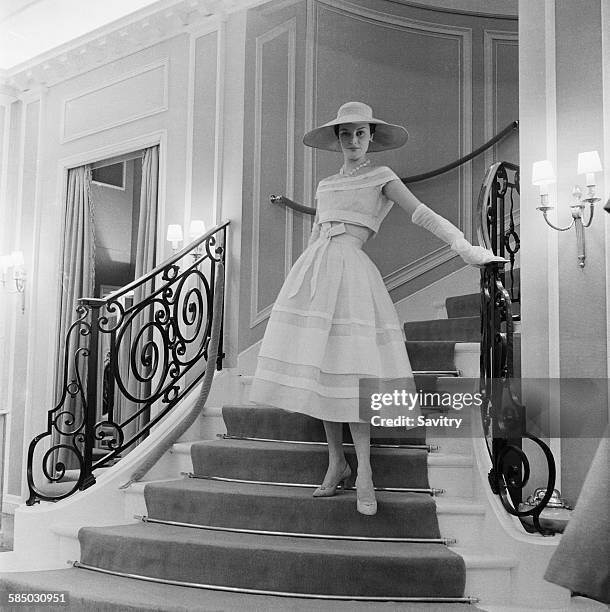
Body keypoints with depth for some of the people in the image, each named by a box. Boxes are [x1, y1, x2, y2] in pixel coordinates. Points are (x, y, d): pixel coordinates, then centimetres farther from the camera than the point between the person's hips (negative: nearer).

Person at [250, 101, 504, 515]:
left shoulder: (381, 177, 7)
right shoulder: (325, 186, 21)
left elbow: (422, 214, -4)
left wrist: (466, 247, -15)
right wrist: (302, 282, 22)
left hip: (351, 270, -5)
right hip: (315, 270, 5)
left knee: (350, 370, -10)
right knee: (321, 368, 3)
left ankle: (364, 473, -4)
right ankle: (337, 462, 12)